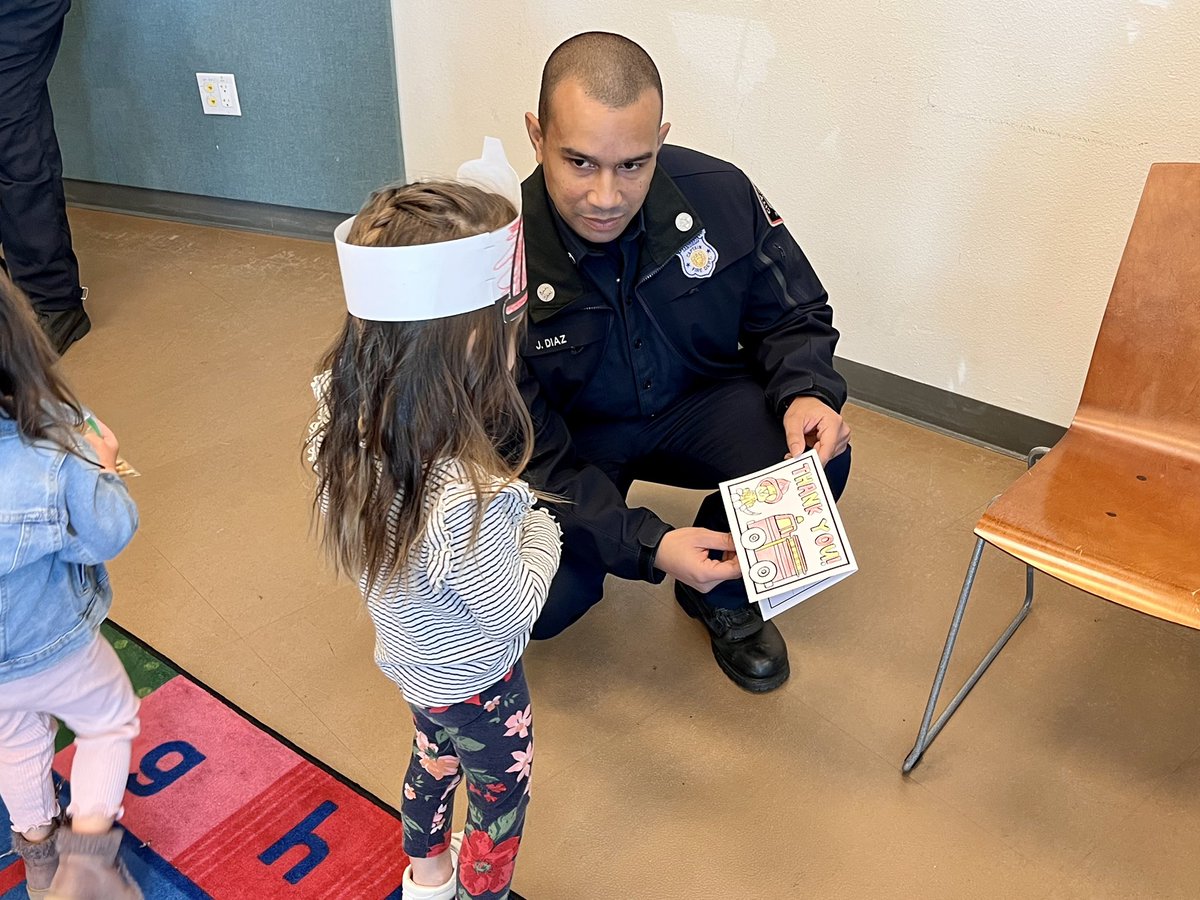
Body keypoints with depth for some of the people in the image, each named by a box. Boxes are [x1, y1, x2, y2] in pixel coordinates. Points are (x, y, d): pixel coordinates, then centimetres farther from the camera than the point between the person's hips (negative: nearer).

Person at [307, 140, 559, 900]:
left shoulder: (345, 421, -23)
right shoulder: (465, 500, -43)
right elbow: (513, 612, -27)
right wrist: (541, 530, -11)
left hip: (410, 658, 7)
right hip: (477, 682, -7)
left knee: (434, 757, 34)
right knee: (499, 793, 23)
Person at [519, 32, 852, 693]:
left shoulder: (720, 195, -20)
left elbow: (793, 316, -2)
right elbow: (528, 455, -23)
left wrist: (806, 392, -26)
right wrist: (649, 547, -34)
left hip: (695, 403, 3)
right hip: (569, 440, -2)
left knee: (818, 460, -25)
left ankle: (726, 594, 7)